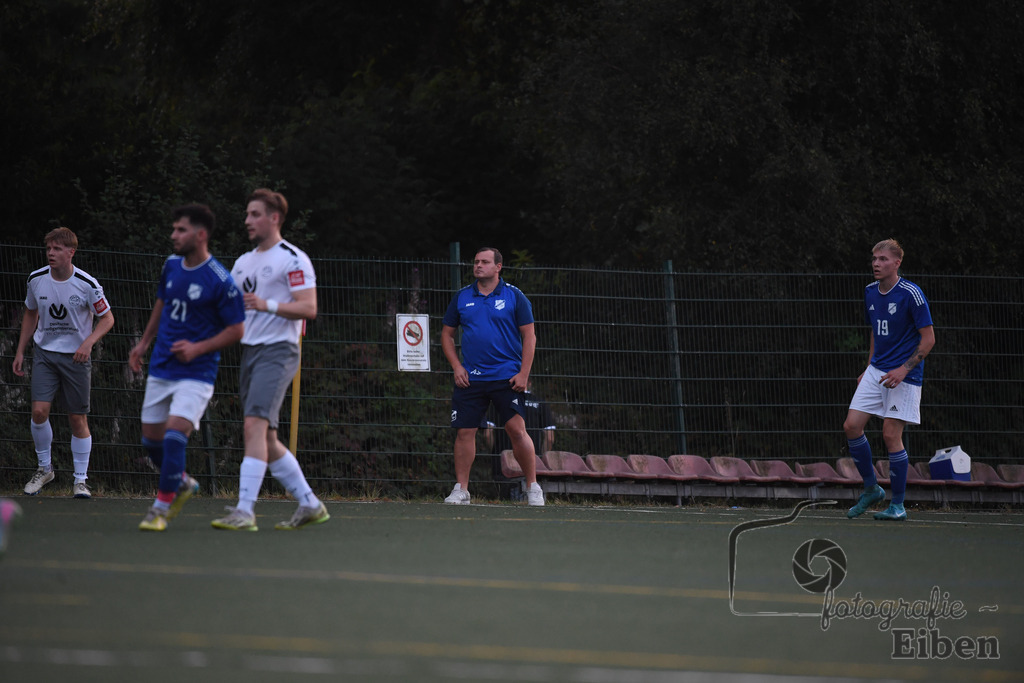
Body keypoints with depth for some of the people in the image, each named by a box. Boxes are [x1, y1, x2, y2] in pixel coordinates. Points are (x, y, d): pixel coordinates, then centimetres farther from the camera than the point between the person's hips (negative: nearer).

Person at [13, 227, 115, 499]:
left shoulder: (87, 284, -13)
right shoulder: (36, 279, -3)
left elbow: (107, 318, -3)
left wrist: (88, 342, -20)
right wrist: (20, 351, 12)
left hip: (76, 356, -2)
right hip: (45, 352, 2)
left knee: (78, 419, 0)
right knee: (39, 410, -13)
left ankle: (80, 481, 10)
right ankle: (44, 468, 8)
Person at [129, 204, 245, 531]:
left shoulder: (221, 281, -14)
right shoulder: (171, 266, 5)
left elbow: (236, 330, -9)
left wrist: (198, 348, -18)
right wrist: (144, 342, 20)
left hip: (195, 373, -7)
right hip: (161, 369, 7)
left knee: (174, 434, -19)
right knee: (151, 440, 10)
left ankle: (161, 507, -8)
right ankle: (182, 484, 36)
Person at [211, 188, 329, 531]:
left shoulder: (292, 259, -6)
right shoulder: (243, 262, 19)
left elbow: (308, 308, -14)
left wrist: (269, 305, -25)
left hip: (278, 351, -9)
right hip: (249, 351, 9)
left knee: (255, 425, -22)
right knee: (266, 440, 8)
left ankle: (245, 510, -29)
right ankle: (310, 504, 18)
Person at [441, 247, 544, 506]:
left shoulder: (514, 296, 1)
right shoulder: (462, 297, 8)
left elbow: (529, 335, 0)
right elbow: (447, 333, 15)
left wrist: (523, 373, -8)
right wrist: (456, 367, 2)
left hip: (506, 377, -3)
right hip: (470, 378, 3)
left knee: (517, 430, -8)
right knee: (464, 432, -2)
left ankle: (533, 487, 2)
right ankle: (461, 490, 6)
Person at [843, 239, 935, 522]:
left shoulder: (911, 294, -13)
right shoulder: (870, 292, 8)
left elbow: (928, 338, -11)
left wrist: (903, 370, -18)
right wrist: (870, 367, 17)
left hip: (904, 376, -7)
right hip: (876, 370, 7)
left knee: (891, 435, -9)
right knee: (852, 426, -3)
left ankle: (898, 505, 2)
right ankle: (871, 489, 14)